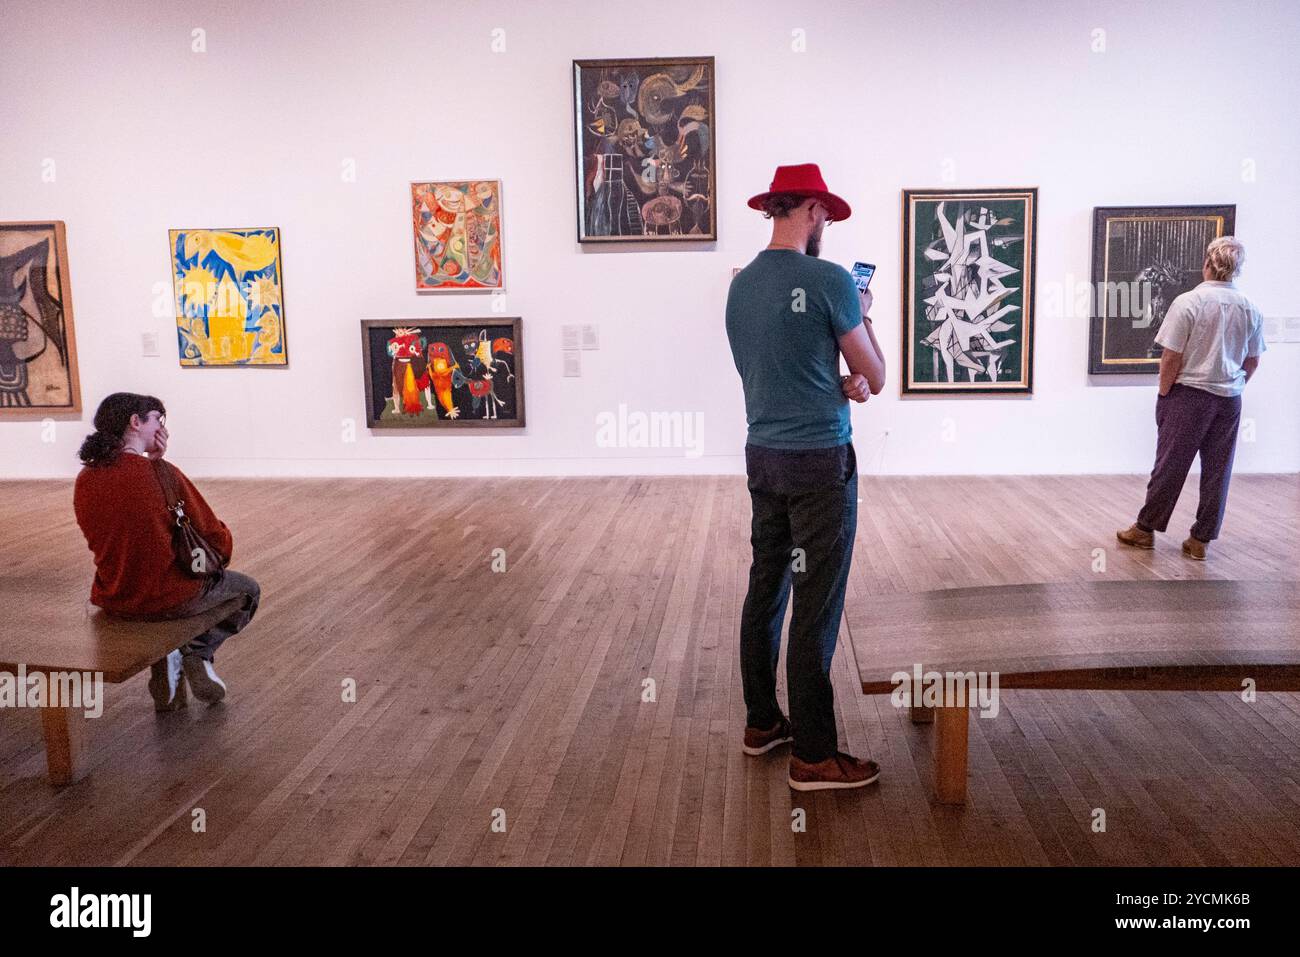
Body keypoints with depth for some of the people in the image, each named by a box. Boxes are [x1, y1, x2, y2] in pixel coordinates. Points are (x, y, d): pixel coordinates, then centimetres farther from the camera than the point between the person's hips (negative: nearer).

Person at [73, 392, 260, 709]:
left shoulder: (84, 480, -4)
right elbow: (215, 538, -12)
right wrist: (206, 545, 11)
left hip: (112, 599, 5)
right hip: (171, 599, -5)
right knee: (248, 589, 22)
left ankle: (163, 659, 21)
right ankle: (198, 652, 7)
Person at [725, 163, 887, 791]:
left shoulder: (740, 285, 8)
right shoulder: (830, 281, -14)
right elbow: (876, 377, -4)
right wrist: (862, 315, 11)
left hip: (763, 455, 7)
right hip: (820, 460, -7)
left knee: (766, 588, 15)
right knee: (817, 607, -1)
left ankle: (762, 723, 27)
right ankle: (813, 756, 7)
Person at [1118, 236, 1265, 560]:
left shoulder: (1188, 302, -15)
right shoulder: (1250, 309, 1)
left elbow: (1171, 357, -14)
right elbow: (1252, 362, 10)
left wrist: (1164, 393, -1)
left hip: (1189, 394, -4)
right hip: (1229, 400, 4)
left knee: (1171, 465, 5)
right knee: (1217, 470, 9)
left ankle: (1145, 528, 16)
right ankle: (1201, 539, 15)